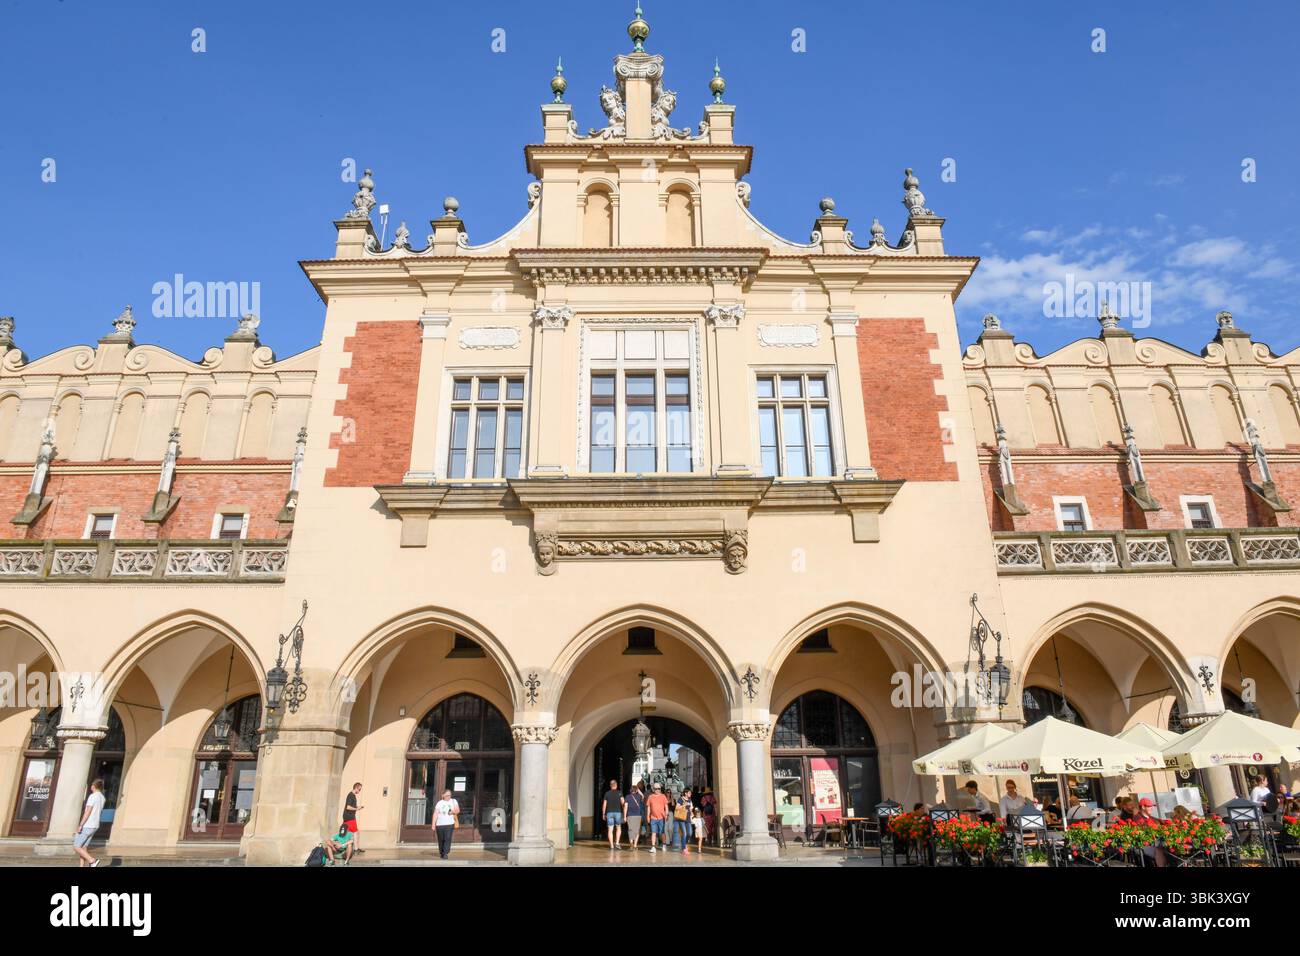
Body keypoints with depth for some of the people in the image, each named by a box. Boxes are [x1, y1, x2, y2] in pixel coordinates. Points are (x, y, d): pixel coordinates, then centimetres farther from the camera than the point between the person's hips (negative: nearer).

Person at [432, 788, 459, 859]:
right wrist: (433, 825, -6)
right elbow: (435, 814, 2)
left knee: (448, 839, -14)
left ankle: (445, 854, -13)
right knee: (441, 840, 5)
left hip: (450, 824, 0)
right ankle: (441, 853, 25)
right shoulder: (439, 803, 7)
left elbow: (458, 810, 9)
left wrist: (453, 811, -13)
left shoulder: (453, 801, 12)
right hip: (440, 824, 0)